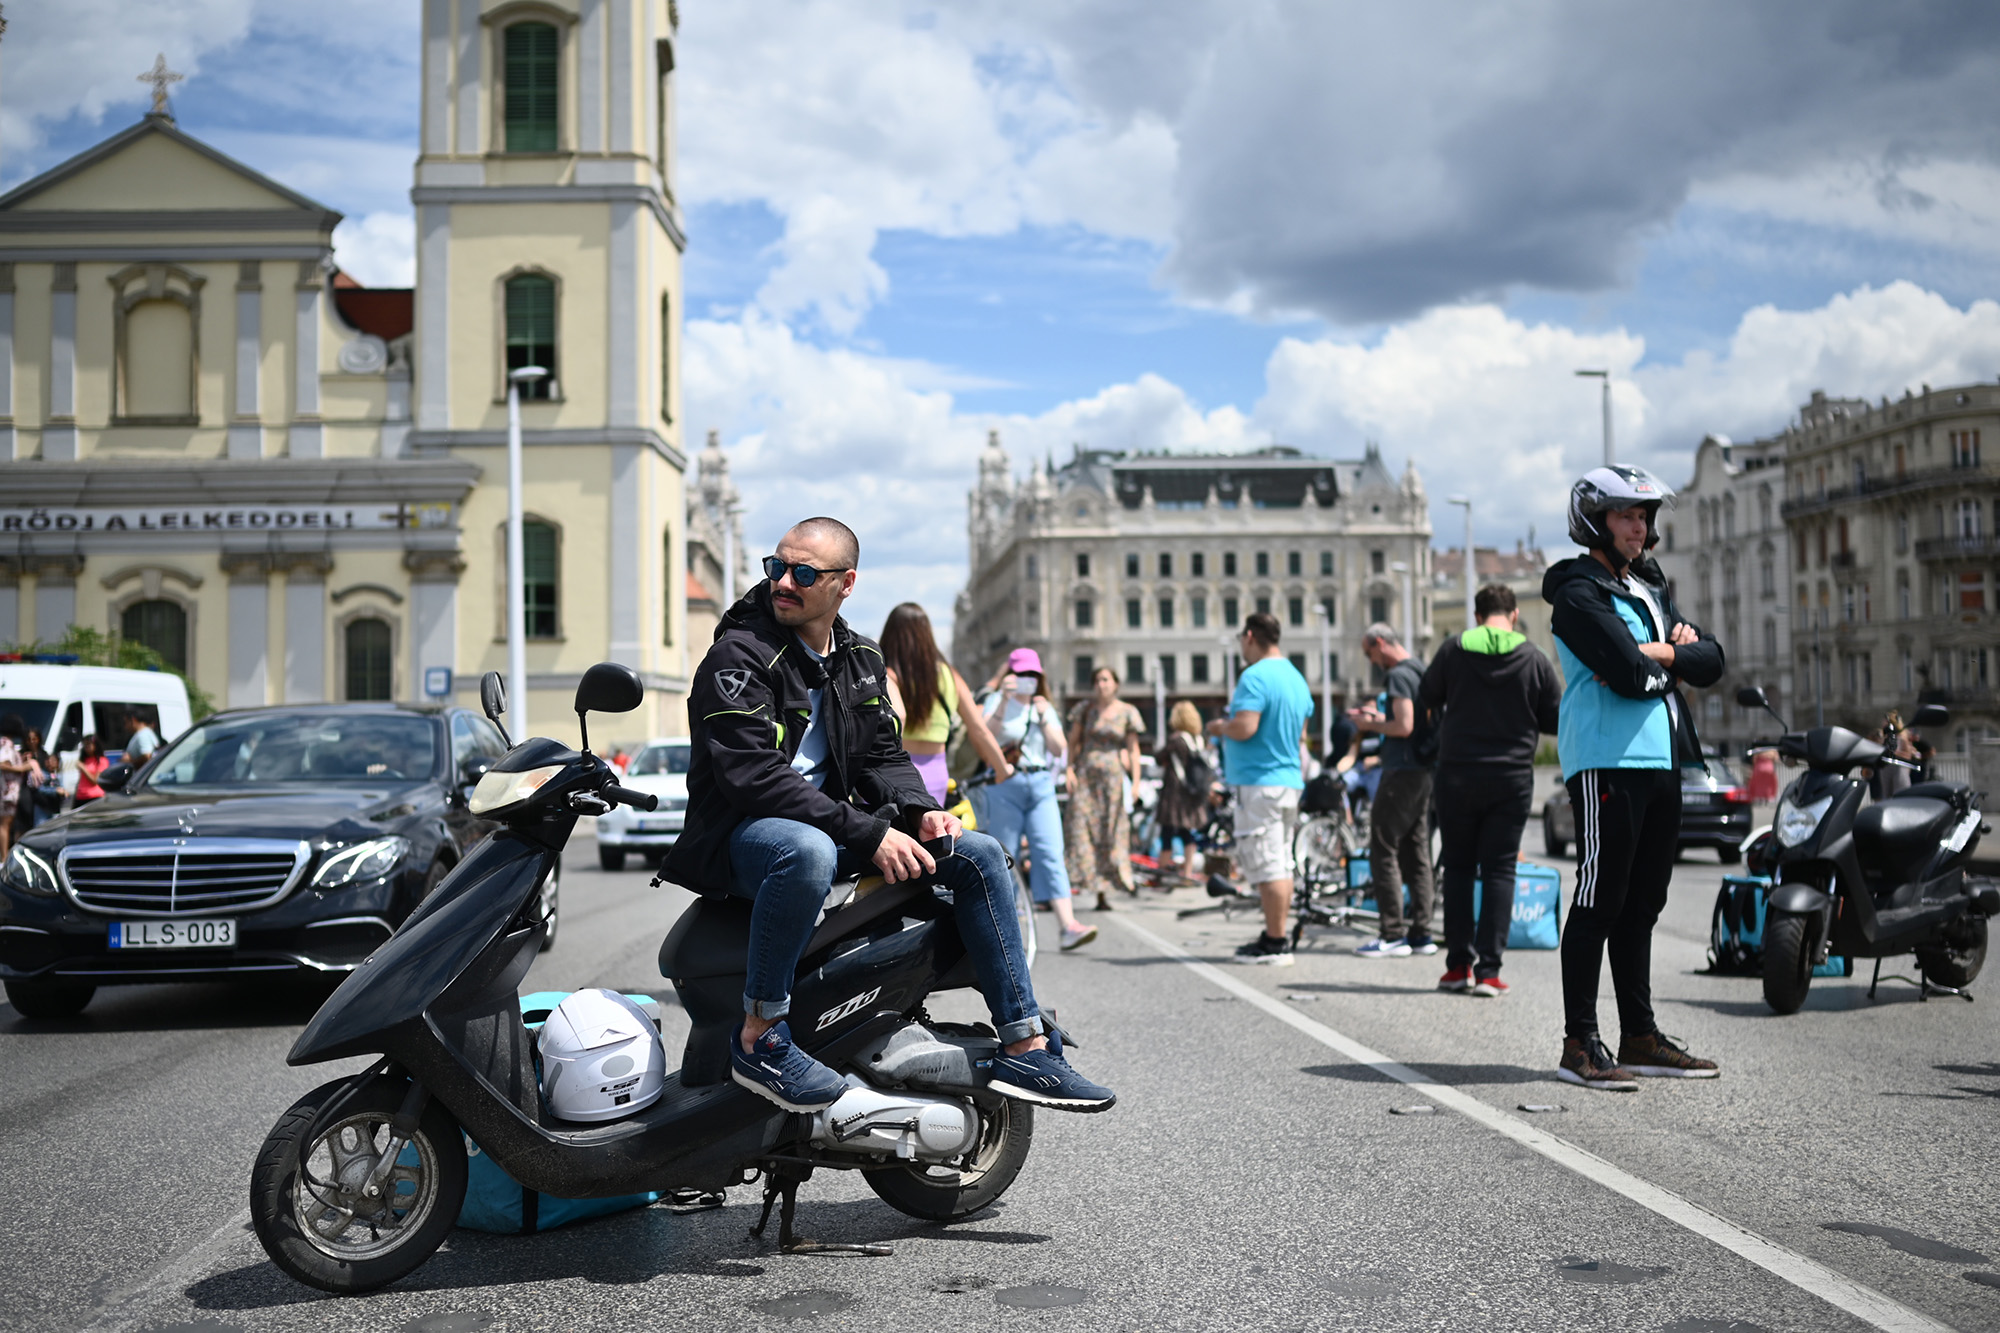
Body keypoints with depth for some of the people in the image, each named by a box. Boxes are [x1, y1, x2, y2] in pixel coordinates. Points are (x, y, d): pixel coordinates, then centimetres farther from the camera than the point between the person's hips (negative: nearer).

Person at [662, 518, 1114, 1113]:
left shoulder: (861, 660, 12)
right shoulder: (739, 654, -12)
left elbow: (883, 757, 15)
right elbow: (753, 775, -22)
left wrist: (920, 813, -9)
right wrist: (867, 835, -26)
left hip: (832, 823, 7)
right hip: (741, 834, -7)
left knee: (979, 854, -2)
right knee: (808, 851, -42)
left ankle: (1023, 1050, -3)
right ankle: (758, 1038, -27)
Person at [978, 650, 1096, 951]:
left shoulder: (1045, 707, 18)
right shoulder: (996, 700, 5)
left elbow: (1058, 749, 9)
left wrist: (1044, 719, -4)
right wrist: (1003, 702, -23)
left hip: (1041, 786, 3)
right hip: (1005, 786, -3)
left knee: (1051, 854, -9)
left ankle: (1069, 926, -19)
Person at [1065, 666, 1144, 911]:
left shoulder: (1127, 712, 5)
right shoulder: (1084, 709, 8)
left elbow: (1133, 749, 5)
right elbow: (1073, 741, 8)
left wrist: (1135, 780, -2)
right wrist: (1070, 769, -5)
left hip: (1114, 774, -1)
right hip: (1085, 773, 1)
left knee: (1111, 830, -2)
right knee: (1082, 825, -8)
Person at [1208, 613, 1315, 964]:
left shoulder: (1255, 677, -15)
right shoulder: (1297, 678, 14)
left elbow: (1244, 728, -25)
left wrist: (1220, 727, -5)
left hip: (1258, 781, -9)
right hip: (1290, 778, 9)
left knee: (1268, 867, -6)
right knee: (1281, 864, 14)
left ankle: (1276, 943, -4)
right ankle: (1277, 934, 20)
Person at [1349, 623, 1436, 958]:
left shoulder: (1398, 675, -14)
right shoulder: (1421, 671, 17)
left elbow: (1404, 727, -22)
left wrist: (1370, 725, -7)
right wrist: (1378, 717, 19)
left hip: (1401, 772, -10)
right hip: (1422, 771, 10)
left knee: (1383, 852, -6)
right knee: (1417, 853, 11)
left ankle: (1393, 935, -6)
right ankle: (1421, 933, 14)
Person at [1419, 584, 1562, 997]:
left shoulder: (1454, 650, -4)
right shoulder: (1534, 659, -4)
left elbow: (1426, 697, 8)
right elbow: (1557, 719, 1)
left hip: (1457, 777, 0)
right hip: (1512, 780, 0)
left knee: (1458, 867, 10)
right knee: (1499, 870, 4)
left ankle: (1458, 965, 9)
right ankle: (1488, 970, -2)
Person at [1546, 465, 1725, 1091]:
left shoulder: (1650, 588, 20)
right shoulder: (1580, 593, -7)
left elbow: (1709, 662, 11)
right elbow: (1631, 675, -20)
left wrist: (1661, 652, -6)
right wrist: (1674, 654, -1)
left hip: (1660, 759, 8)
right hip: (1607, 762, -8)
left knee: (1641, 904, 12)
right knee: (1599, 902, -7)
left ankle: (1640, 1036, 19)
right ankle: (1579, 1043, -2)